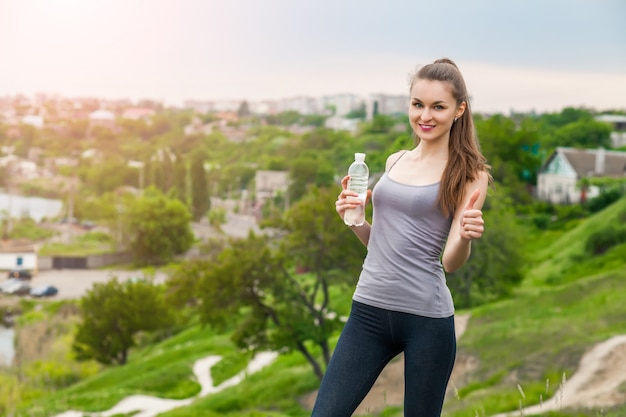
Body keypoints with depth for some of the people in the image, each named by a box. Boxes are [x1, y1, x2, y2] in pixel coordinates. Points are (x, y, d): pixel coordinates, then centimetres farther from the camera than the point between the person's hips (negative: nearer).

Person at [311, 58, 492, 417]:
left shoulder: (469, 174, -3)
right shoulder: (396, 162, 11)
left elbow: (451, 262, -8)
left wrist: (465, 237, -29)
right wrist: (354, 219, 0)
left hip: (427, 317, -4)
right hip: (370, 309, 5)